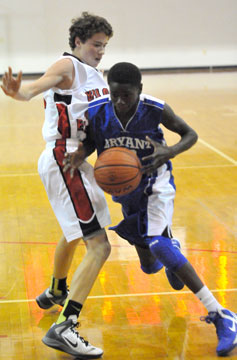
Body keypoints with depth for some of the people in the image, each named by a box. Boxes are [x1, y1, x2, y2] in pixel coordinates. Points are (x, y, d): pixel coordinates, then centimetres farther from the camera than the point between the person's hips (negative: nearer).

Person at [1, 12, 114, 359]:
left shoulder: (96, 76, 15)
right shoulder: (67, 66, -11)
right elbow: (33, 87, -31)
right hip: (64, 159, -10)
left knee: (74, 232, 34)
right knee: (99, 247, -18)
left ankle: (55, 291, 58)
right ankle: (63, 328, -22)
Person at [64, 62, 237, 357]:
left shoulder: (156, 110, -25)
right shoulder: (96, 112, -20)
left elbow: (190, 134, -11)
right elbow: (91, 140, 0)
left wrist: (170, 152, -32)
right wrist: (80, 154, -24)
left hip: (156, 185, -4)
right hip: (126, 190, 4)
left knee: (157, 244, -30)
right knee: (149, 266, 15)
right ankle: (171, 247, 58)